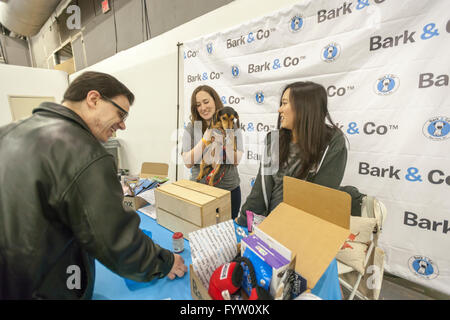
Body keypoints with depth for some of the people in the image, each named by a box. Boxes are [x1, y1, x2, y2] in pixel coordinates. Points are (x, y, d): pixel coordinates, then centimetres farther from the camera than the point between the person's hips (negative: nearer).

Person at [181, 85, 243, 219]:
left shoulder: (232, 126, -2)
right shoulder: (191, 128, -3)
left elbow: (236, 161, -10)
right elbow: (188, 163, -11)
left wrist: (226, 134, -19)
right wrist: (205, 138, -17)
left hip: (230, 189, 1)